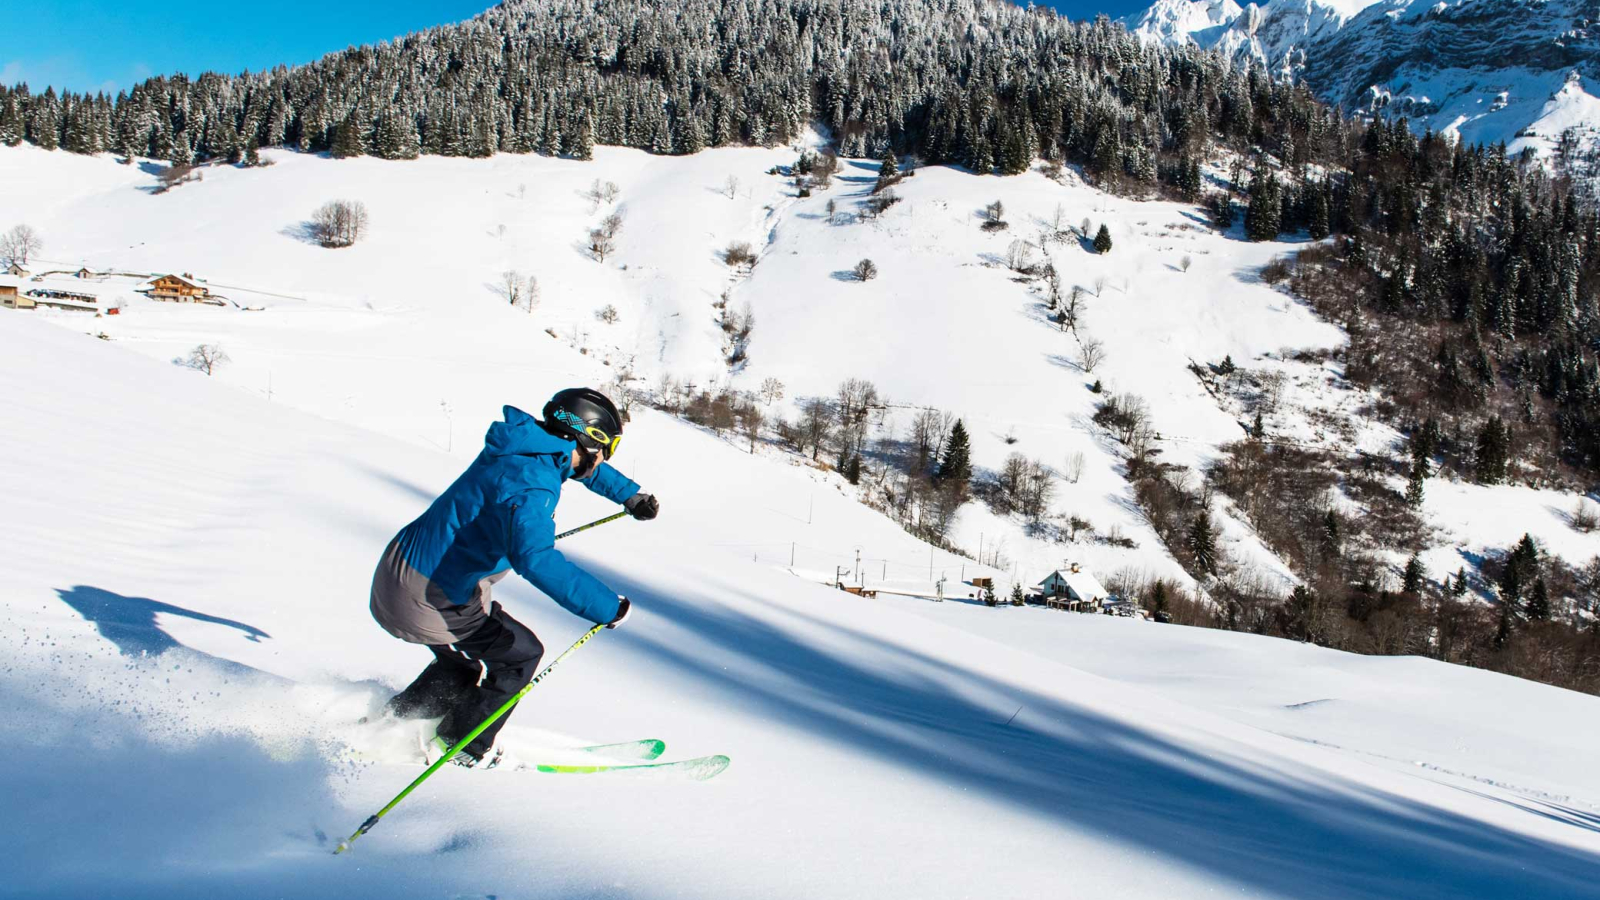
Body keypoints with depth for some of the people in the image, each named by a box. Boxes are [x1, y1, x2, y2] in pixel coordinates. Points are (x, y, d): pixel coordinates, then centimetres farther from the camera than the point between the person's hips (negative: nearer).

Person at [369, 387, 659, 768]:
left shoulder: (526, 447, 3)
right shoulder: (533, 484, -27)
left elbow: (579, 463, 26)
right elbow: (537, 560, -44)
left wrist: (629, 494, 29)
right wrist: (607, 607, -40)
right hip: (428, 599, -9)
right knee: (521, 652, 7)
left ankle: (396, 719, 36)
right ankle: (464, 748, 19)